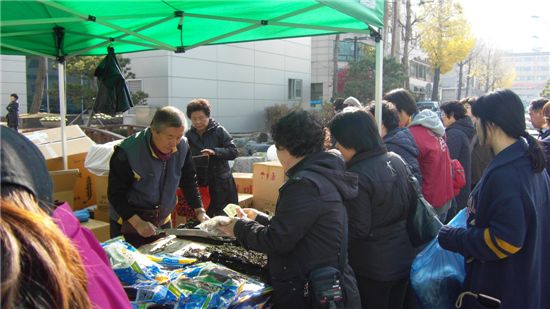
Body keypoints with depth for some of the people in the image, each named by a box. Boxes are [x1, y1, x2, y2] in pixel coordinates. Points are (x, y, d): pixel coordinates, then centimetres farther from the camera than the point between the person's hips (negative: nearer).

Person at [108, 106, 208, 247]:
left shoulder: (182, 147, -10)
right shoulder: (127, 151, -24)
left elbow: (189, 181, 3)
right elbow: (115, 194, -19)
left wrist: (200, 211, -5)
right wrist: (137, 222, -27)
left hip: (162, 222, 5)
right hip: (128, 224, -4)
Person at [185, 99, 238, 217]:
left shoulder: (219, 131, -2)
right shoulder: (188, 136, 7)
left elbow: (234, 152, -8)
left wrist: (215, 151, -22)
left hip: (221, 184, -2)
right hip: (199, 184, 3)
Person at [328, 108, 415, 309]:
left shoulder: (357, 176, -25)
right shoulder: (396, 160, -1)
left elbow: (359, 229, -22)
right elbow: (410, 203, 9)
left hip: (372, 268, -7)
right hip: (404, 257, 7)